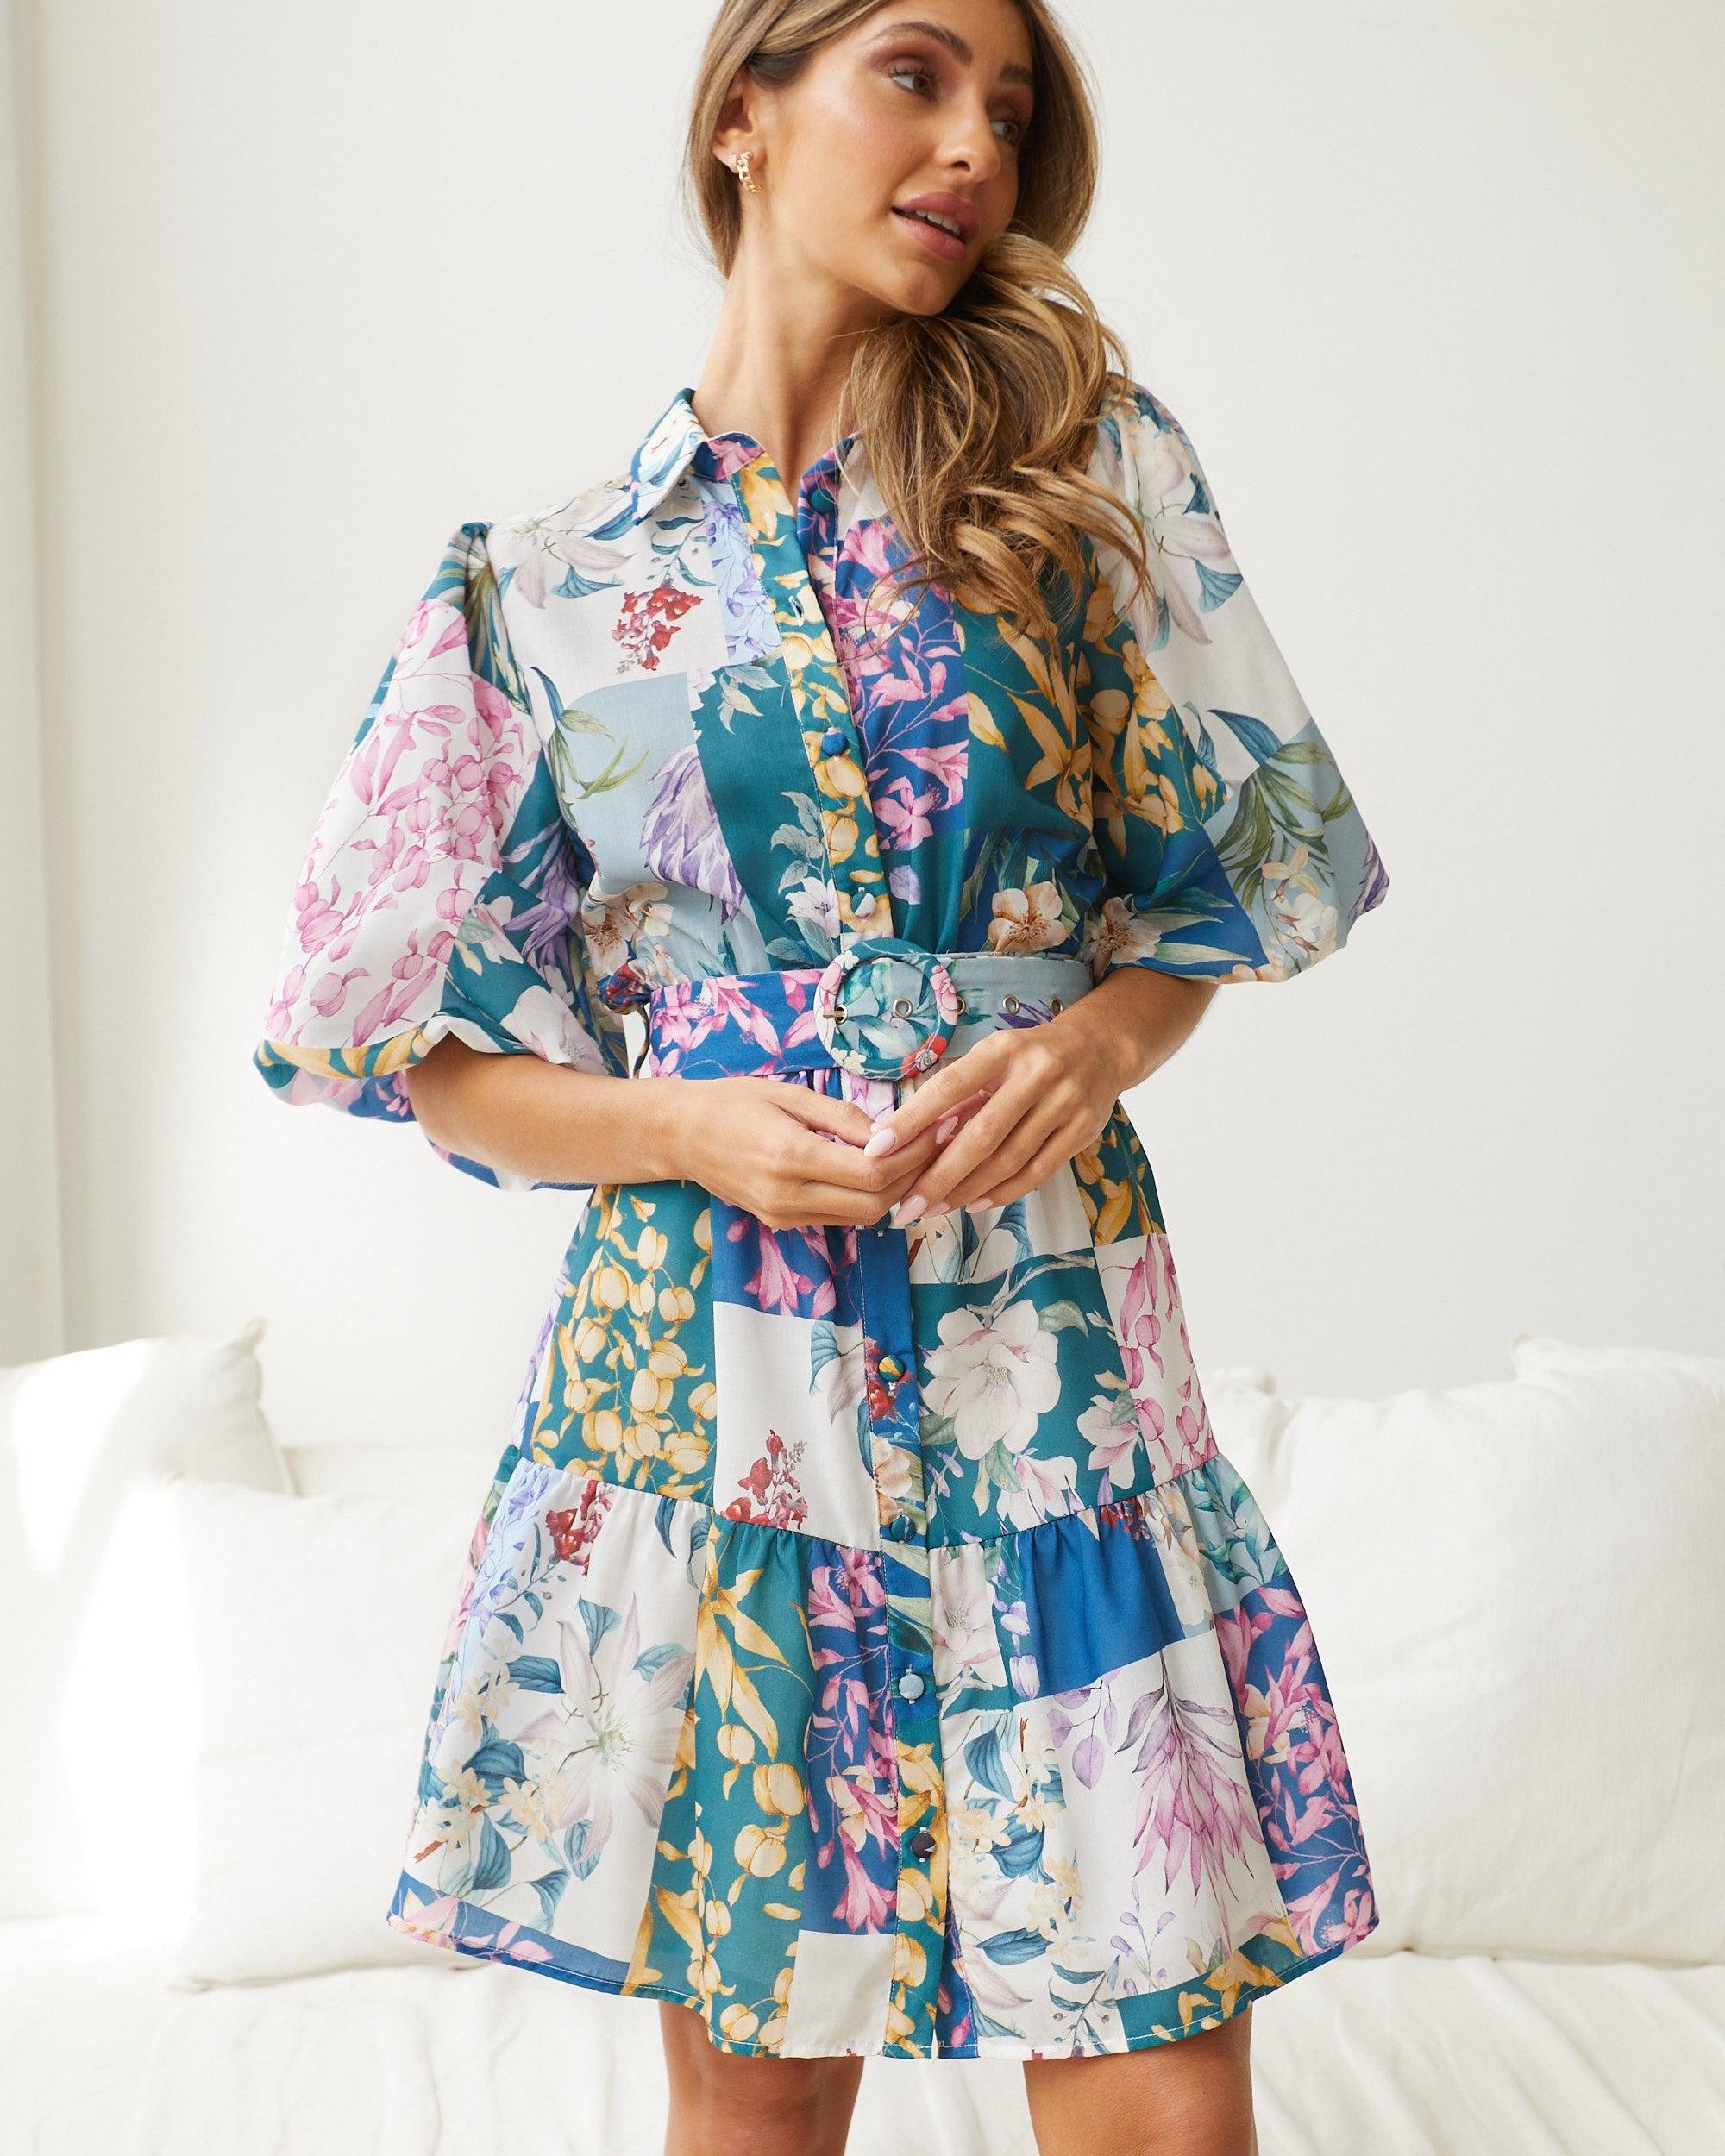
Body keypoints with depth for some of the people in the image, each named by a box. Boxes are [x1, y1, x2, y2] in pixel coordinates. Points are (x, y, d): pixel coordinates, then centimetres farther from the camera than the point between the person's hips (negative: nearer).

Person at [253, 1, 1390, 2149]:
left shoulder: (1091, 462, 7)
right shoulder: (543, 584, 4)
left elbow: (1227, 868, 11)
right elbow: (428, 1048, 7)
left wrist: (1100, 1036, -10)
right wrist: (690, 1127, -11)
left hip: (1051, 1345, 1)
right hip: (707, 1371, 0)